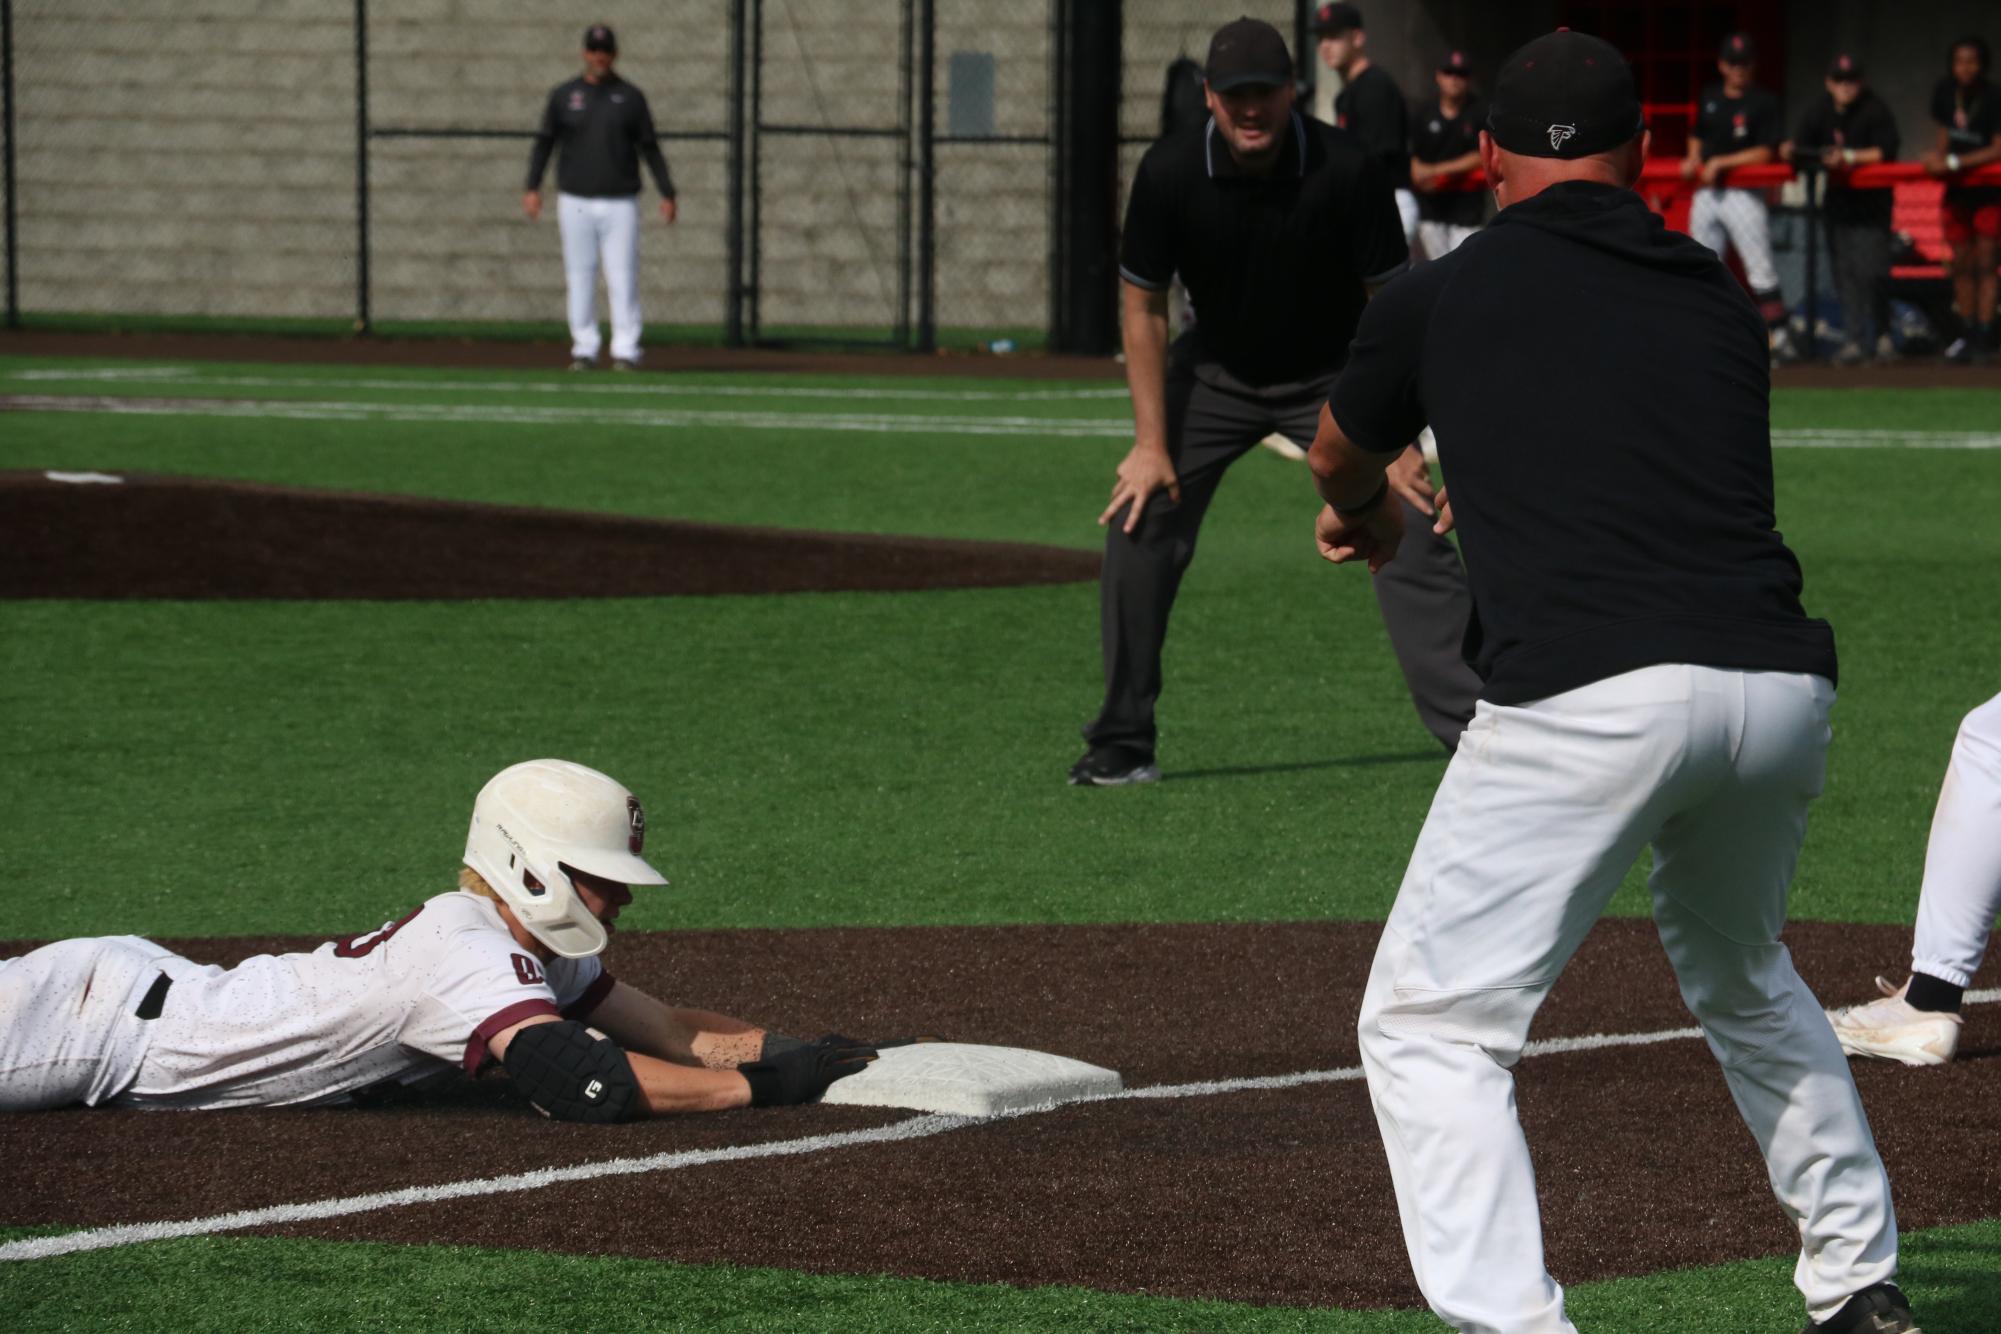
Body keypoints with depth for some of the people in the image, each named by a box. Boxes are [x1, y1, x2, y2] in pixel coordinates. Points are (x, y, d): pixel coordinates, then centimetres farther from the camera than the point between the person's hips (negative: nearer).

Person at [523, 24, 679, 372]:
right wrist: (532, 188, -3)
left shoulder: (630, 97, 5)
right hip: (575, 203, 1)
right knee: (580, 277, 2)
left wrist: (667, 193, -2)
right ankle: (583, 348, 9)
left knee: (622, 278, -6)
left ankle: (625, 350, -3)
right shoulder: (564, 95, 6)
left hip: (620, 203, -1)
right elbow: (544, 143, 8)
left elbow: (650, 148, 6)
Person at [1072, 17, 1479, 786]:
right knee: (1138, 528, -9)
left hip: (1332, 375, -1)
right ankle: (1122, 745, 3)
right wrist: (1152, 442, -11)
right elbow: (1143, 306, -8)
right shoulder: (1169, 174, -21)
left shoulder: (1346, 171, -26)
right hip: (1217, 370, 1)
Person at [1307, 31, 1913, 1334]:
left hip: (1590, 699, -5)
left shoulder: (1437, 299, 11)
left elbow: (1341, 460, 33)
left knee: (1430, 1023, 3)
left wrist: (1370, 522, 58)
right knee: (1739, 972, 32)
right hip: (1781, 686, 5)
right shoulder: (1721, 302, 20)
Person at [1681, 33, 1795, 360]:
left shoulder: (1764, 103, -5)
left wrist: (1720, 162, -14)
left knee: (1759, 267, -10)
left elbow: (1764, 153, -11)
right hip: (1706, 194, 6)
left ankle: (1779, 335, -9)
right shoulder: (1709, 98, 13)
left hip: (1743, 194, -6)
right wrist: (1693, 159, 5)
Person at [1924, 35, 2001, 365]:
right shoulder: (1945, 91, -2)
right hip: (1957, 188, 5)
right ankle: (1966, 332, 15)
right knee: (1961, 262, 7)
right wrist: (1939, 155, -10)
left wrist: (1954, 162, -25)